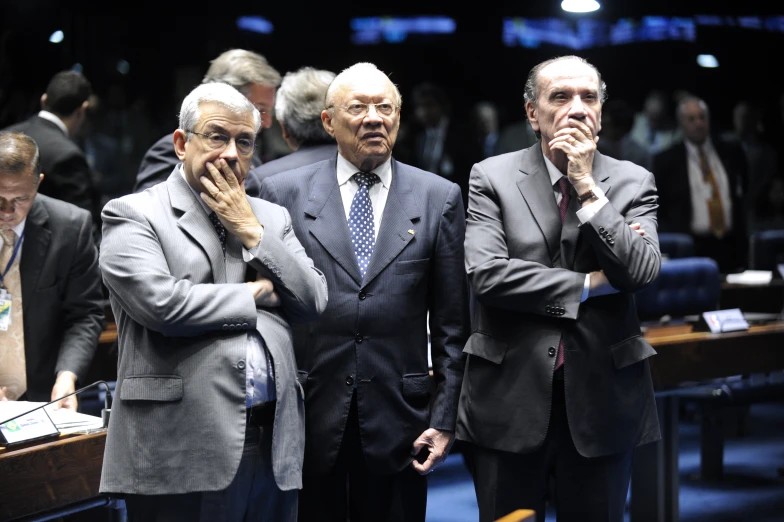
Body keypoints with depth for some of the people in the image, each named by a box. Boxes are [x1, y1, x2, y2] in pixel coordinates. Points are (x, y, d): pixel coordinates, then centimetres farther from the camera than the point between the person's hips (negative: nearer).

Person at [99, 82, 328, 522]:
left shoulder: (272, 219, 17)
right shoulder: (133, 216, 0)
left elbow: (313, 303, 6)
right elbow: (162, 303, -16)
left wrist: (251, 230, 0)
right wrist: (256, 293, -2)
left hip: (274, 448, 5)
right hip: (183, 452, -5)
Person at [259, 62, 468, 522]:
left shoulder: (439, 198, 4)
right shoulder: (284, 194, 2)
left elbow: (452, 324, 4)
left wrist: (444, 419, 1)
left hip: (398, 417, 1)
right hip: (310, 414, 0)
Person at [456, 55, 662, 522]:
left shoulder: (633, 183, 4)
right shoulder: (492, 178, -1)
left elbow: (641, 272, -11)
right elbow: (486, 273, -14)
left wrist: (587, 186, -12)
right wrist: (591, 284, -10)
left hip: (602, 397, 1)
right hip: (510, 396, -1)